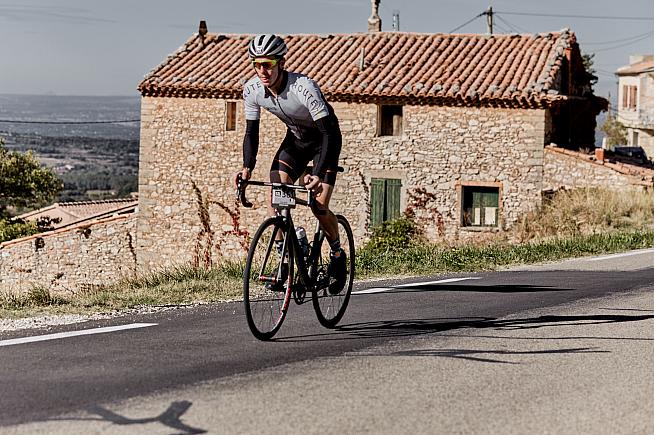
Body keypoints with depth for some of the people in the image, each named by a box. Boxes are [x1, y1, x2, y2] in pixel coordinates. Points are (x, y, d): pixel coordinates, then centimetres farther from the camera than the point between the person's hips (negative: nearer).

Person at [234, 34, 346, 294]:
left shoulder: (303, 87, -36)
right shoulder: (252, 90, -19)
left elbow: (329, 132, -36)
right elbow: (251, 131, -8)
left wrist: (317, 174, -47)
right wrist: (247, 167, -25)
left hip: (324, 138, -5)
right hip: (296, 138, 5)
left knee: (319, 207, -15)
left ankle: (337, 255, 12)